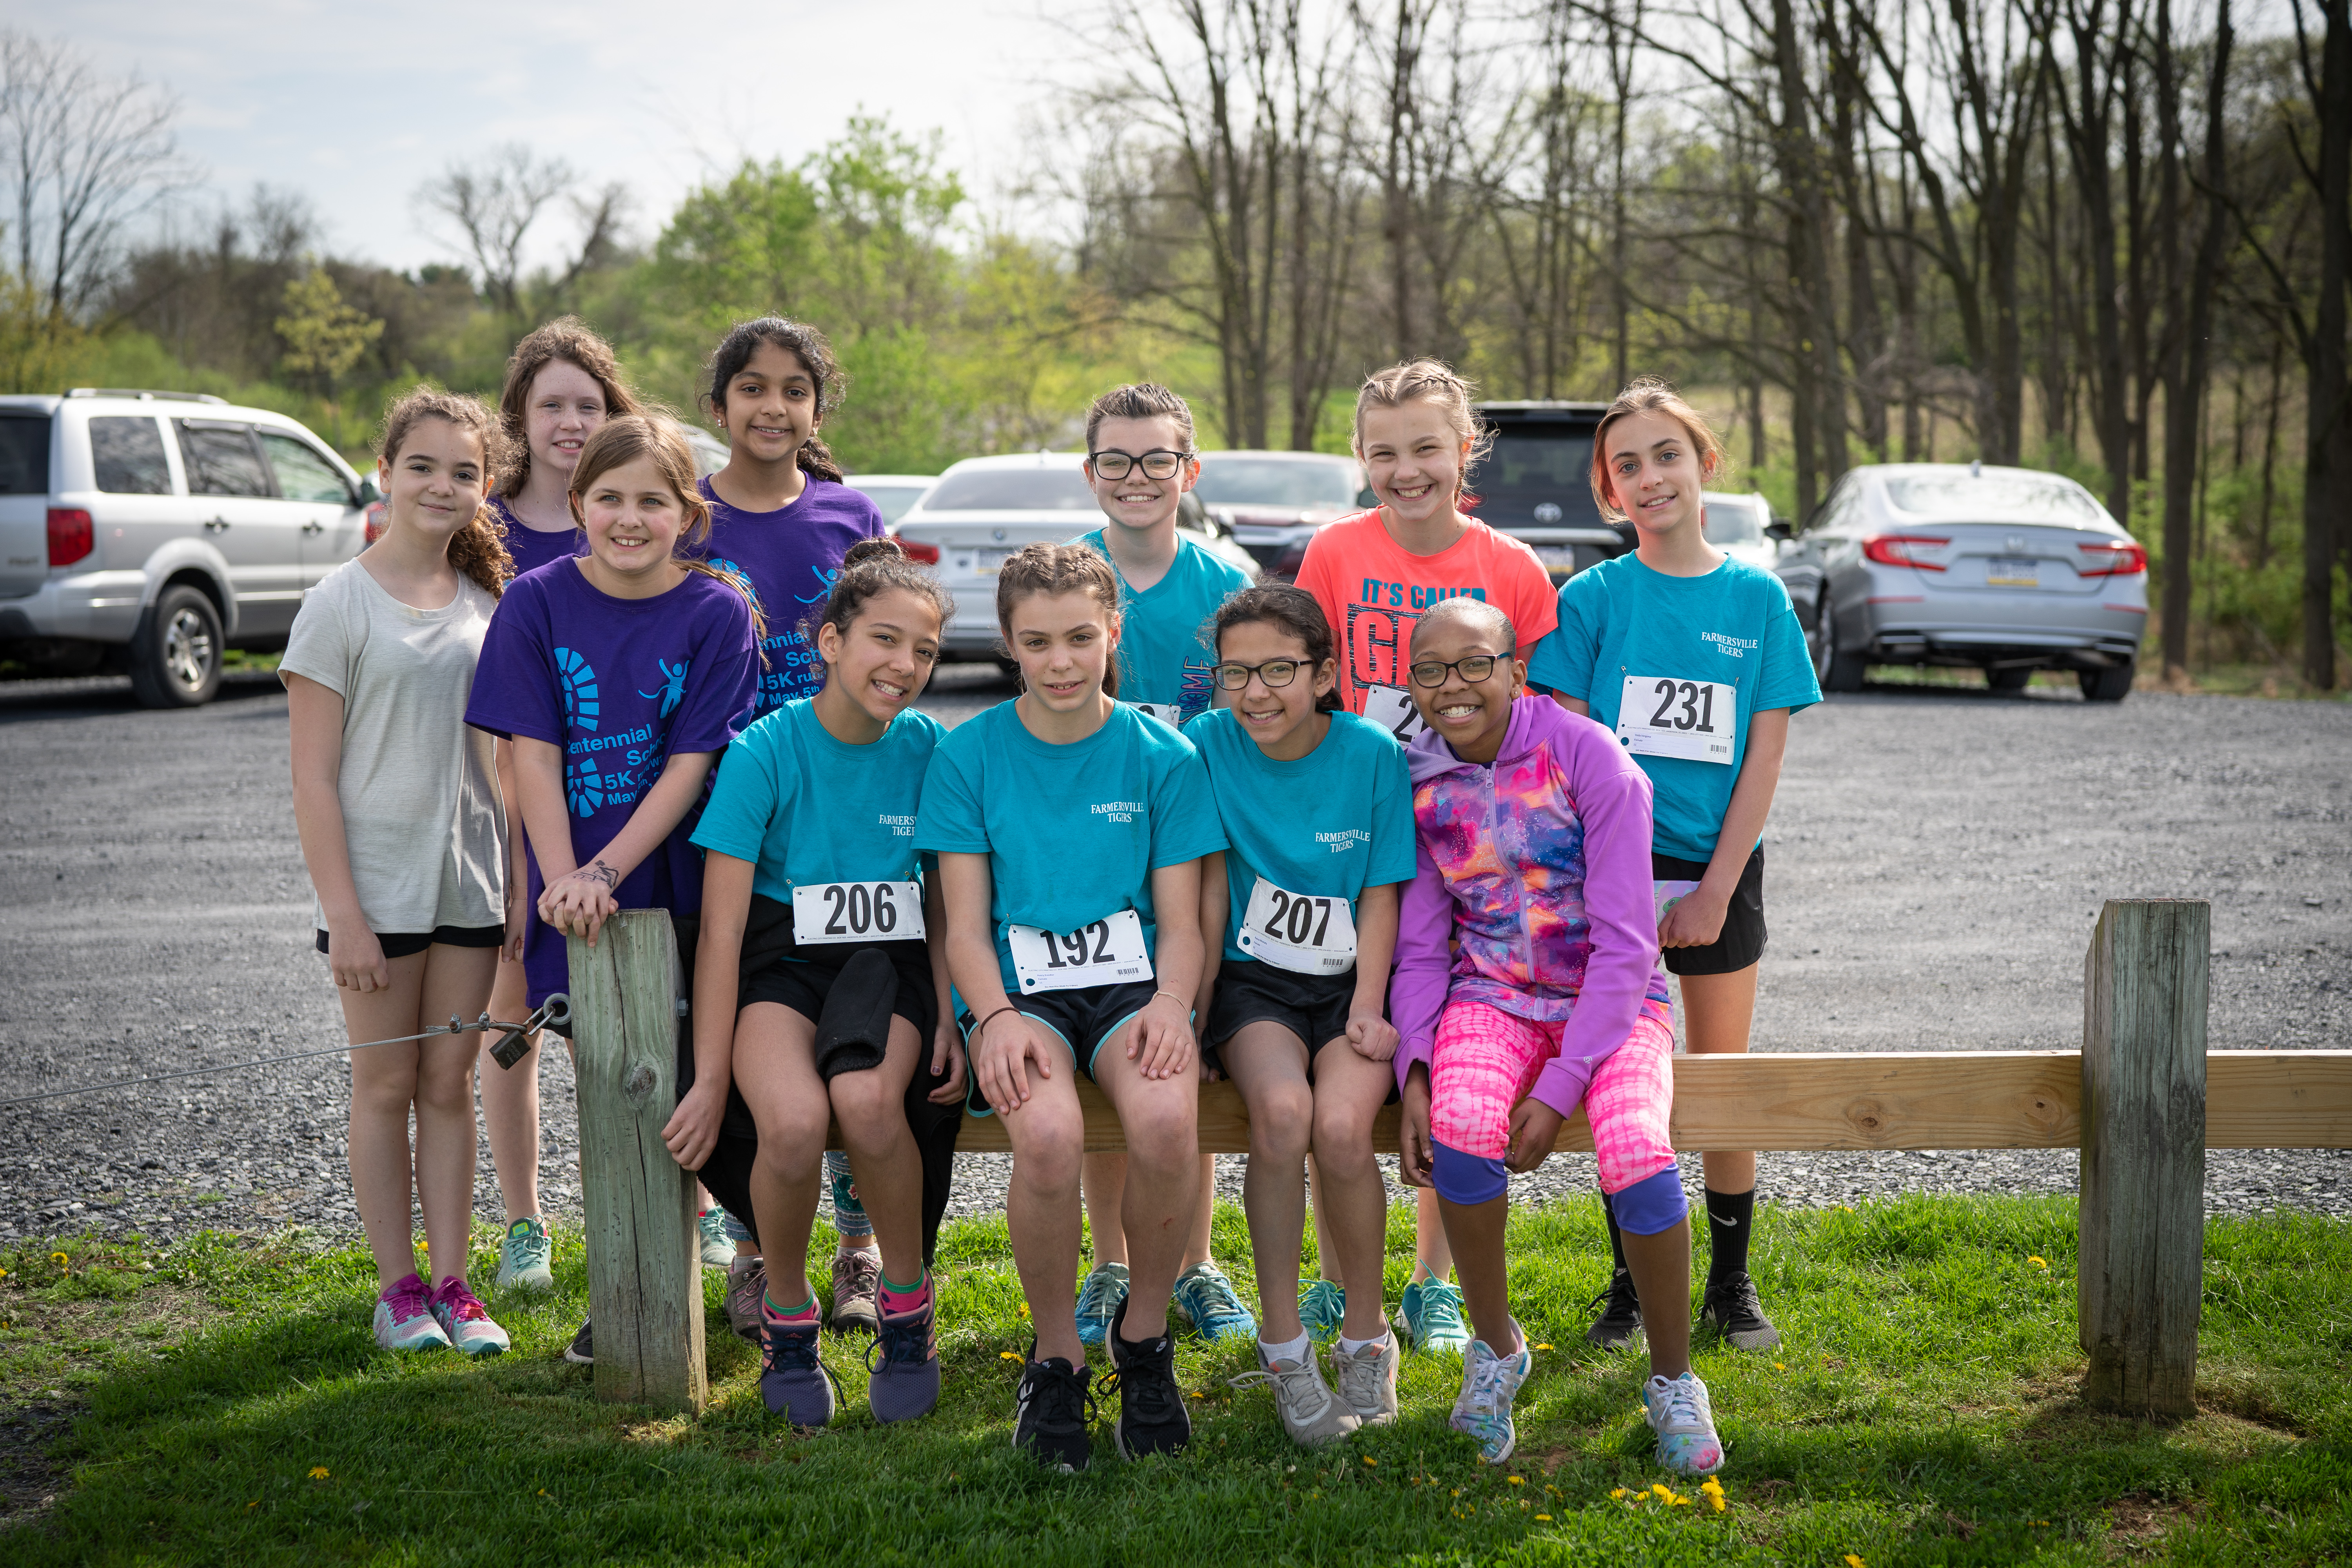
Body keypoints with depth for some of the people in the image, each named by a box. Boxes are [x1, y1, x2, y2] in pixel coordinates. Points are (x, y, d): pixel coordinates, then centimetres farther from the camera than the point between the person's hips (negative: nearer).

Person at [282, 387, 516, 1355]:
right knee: (386, 1085, 5)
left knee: (449, 1083, 9)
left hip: (470, 879, 4)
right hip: (379, 882, -4)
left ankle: (451, 1283, 16)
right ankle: (399, 1285, 15)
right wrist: (343, 915, -13)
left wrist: (523, 881, 6)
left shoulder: (486, 601, 6)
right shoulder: (342, 603, -7)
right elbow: (314, 779, -9)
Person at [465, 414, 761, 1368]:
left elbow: (693, 762, -10)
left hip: (681, 886, -1)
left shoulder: (716, 614, -6)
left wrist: (609, 869, -19)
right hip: (577, 893, 1)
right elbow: (533, 753, -6)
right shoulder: (537, 604, -2)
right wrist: (564, 881, -16)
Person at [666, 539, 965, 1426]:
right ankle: (787, 1313, -2)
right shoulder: (765, 751, -9)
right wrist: (711, 1078, -13)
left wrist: (950, 1018, -4)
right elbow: (722, 926, -10)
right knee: (794, 1120, -32)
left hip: (887, 962, 2)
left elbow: (946, 905, 11)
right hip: (781, 960, -1)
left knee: (866, 1101, -33)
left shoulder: (928, 748, 0)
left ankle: (908, 1308, -6)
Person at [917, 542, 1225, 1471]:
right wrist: (998, 1017, -17)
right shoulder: (970, 755, 5)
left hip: (1130, 981, 1)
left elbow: (1181, 920, 6)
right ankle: (1056, 1358, -8)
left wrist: (1172, 1001, -15)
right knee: (1048, 1134, -34)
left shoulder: (1162, 756, 6)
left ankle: (1145, 1335, -5)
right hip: (1016, 985, -1)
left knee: (1166, 1120, -33)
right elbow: (965, 922, 2)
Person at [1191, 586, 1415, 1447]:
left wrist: (1369, 1009, -12)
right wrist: (1193, 1009, -4)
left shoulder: (1372, 754, -5)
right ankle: (1283, 1343, -13)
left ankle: (1366, 1336, -3)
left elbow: (1380, 893, -1)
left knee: (1341, 1126, -28)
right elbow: (1210, 890, 0)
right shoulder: (1210, 745, -4)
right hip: (1254, 979, 0)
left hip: (1349, 983, 0)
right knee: (1282, 1111, -31)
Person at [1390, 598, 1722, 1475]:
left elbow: (1625, 944, -14)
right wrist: (1415, 1070, -14)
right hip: (1491, 998, 2)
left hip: (1613, 999, -2)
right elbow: (1420, 950, 4)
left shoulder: (1589, 758, -13)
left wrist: (1561, 1087, -21)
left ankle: (1673, 1378, -4)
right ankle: (1497, 1346, -6)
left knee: (1636, 1153, -31)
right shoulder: (1416, 782, -1)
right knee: (1461, 1123, -32)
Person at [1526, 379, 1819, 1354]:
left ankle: (1730, 1283, 21)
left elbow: (1765, 754, -2)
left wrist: (1715, 888, -9)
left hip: (1720, 869, 1)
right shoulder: (1591, 598, -1)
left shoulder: (1756, 597, 1)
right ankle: (1631, 1283, 18)